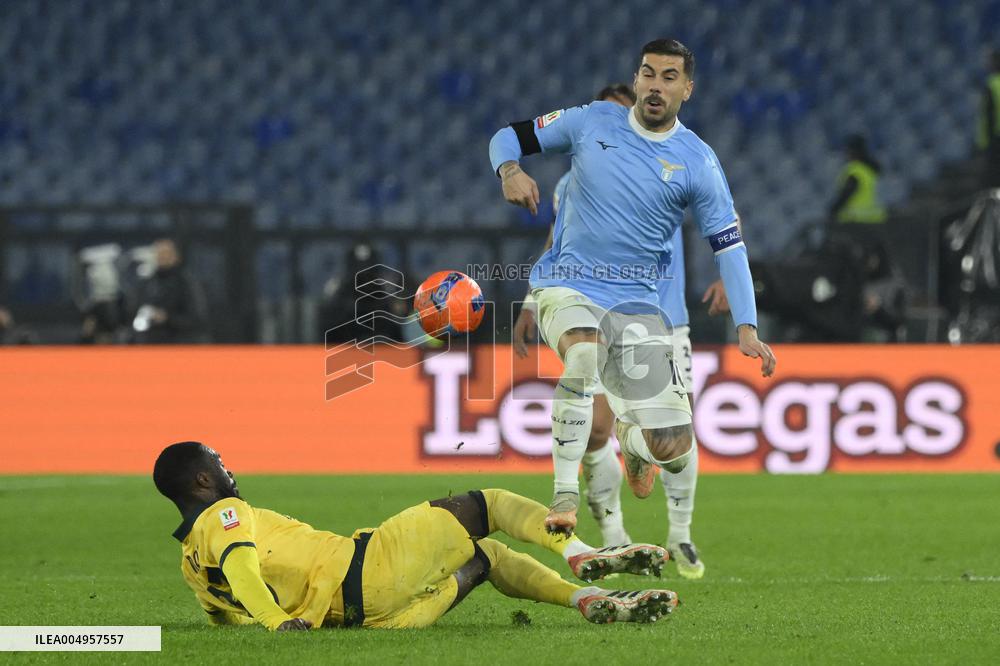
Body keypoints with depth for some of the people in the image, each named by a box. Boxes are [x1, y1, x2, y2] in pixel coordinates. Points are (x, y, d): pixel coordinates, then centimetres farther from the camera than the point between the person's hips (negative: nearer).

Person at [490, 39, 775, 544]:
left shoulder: (697, 161, 0)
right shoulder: (592, 122, 2)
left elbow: (728, 246, 2)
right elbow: (509, 137, 10)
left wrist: (746, 328, -9)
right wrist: (510, 170, -14)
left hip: (635, 301, 1)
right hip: (567, 285, -1)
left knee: (673, 451, -8)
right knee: (584, 351, -40)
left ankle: (630, 436, 33)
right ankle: (564, 496, -29)